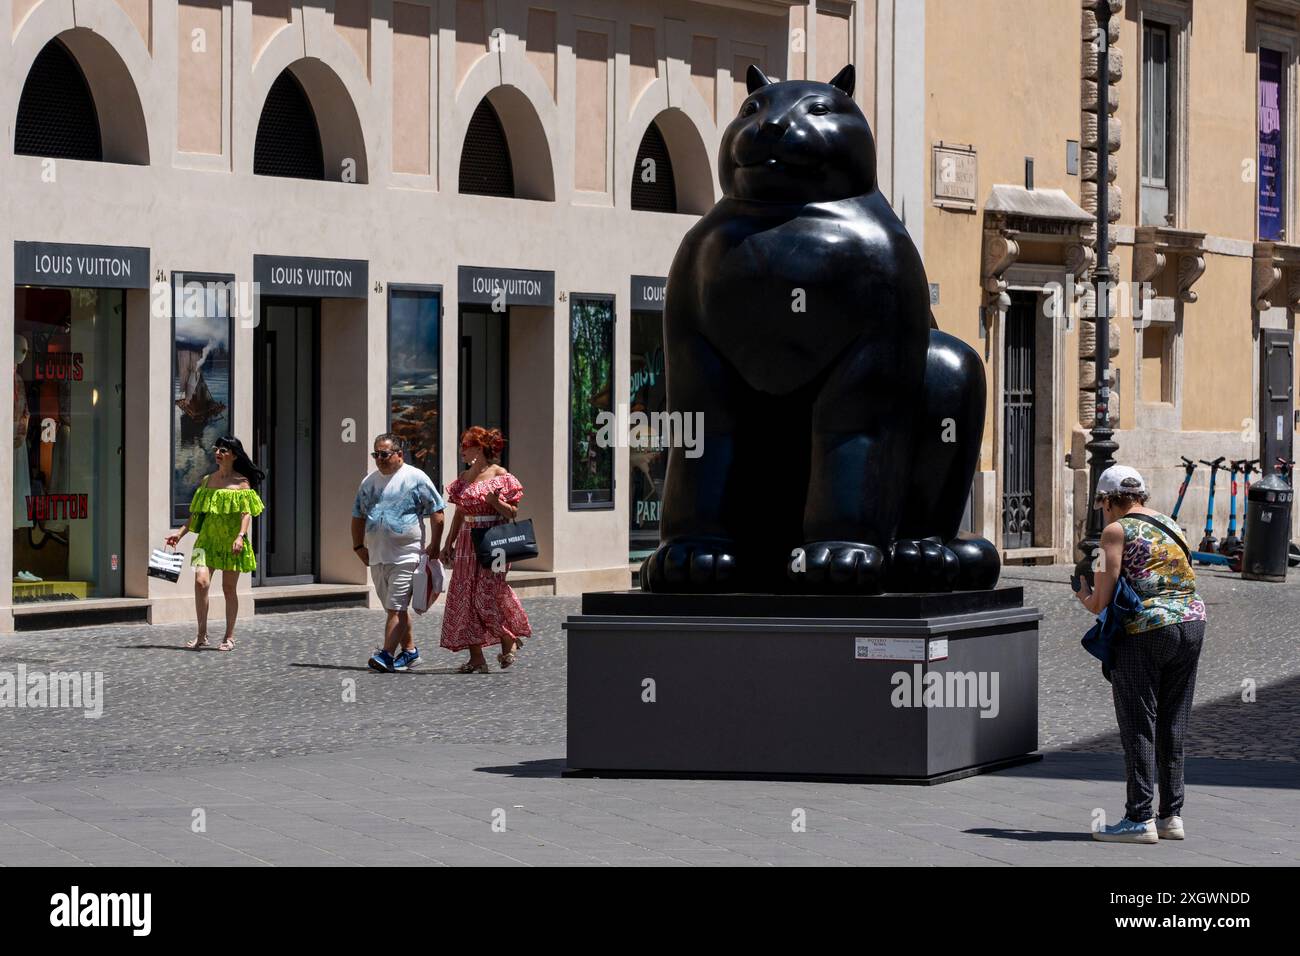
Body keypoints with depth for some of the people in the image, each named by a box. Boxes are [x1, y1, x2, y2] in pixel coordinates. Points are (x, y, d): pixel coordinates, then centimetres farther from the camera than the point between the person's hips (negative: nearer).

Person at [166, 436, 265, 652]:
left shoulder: (241, 482, -2)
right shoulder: (207, 481, 11)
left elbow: (247, 512, -9)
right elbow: (196, 512, 15)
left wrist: (241, 536, -24)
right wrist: (180, 532, 5)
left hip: (231, 542, -3)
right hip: (208, 539, 3)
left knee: (229, 588, 3)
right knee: (201, 581, -16)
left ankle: (229, 637, 15)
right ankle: (202, 634, -10)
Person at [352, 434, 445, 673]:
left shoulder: (416, 478, -3)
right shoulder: (369, 481, 13)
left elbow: (437, 513, -3)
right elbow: (358, 516, 21)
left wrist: (435, 546, -6)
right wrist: (358, 545, 13)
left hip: (406, 555, -6)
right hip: (377, 555, 6)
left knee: (396, 608, -13)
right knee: (396, 607, 13)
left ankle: (387, 655, -18)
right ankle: (410, 651, 23)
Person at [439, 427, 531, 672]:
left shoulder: (500, 475, -5)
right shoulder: (464, 478, 13)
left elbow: (512, 513, -5)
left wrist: (495, 502, -22)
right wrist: (449, 545, 14)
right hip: (467, 543, 6)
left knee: (488, 595, -12)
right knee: (464, 598, 0)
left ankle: (509, 641, 13)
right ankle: (476, 659, 3)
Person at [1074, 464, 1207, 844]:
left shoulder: (1116, 531, -3)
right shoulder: (1169, 525, 18)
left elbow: (1101, 602, -8)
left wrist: (1084, 596, 15)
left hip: (1146, 630, -7)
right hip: (1192, 624, 7)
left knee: (1138, 727, -1)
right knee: (1172, 725, 13)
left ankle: (1140, 819, -3)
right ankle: (1171, 815, 15)